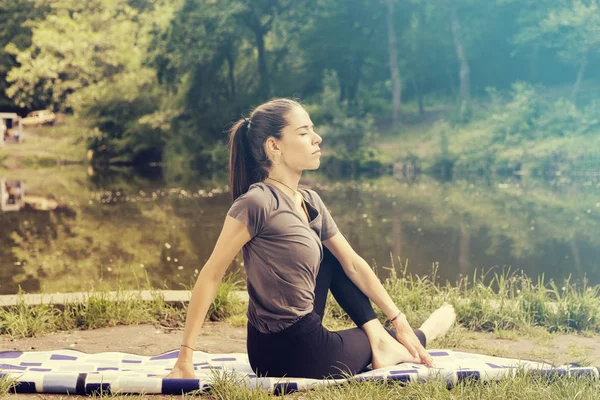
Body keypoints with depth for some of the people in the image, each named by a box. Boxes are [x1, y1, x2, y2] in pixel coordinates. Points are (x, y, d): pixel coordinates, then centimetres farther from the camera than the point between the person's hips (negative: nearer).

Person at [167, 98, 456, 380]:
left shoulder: (310, 202, 4)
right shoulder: (257, 202, -21)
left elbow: (353, 264, 11)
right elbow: (211, 275, -20)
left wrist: (398, 321, 11)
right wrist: (186, 356, -21)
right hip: (284, 353, -8)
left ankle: (379, 337, 6)